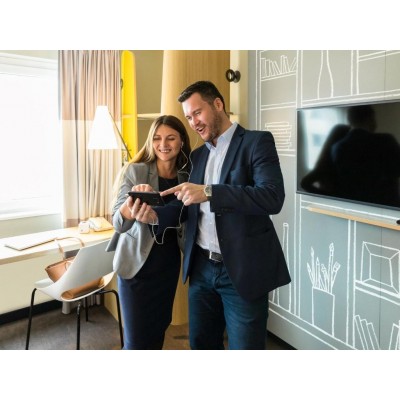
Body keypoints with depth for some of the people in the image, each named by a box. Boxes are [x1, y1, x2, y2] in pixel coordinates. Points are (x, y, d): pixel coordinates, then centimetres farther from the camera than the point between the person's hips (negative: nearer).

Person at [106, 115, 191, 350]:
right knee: (136, 339, 1)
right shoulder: (134, 171, -11)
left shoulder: (186, 176, 0)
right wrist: (131, 204, -41)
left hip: (169, 263, 4)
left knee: (158, 329, 17)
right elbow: (118, 223, -21)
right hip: (137, 262, -4)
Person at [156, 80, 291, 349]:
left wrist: (209, 192, -27)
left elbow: (273, 198, -21)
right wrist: (156, 214, -9)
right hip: (202, 268, 6)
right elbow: (190, 209, 12)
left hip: (242, 270, -6)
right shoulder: (197, 155, 13)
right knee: (201, 344, 19)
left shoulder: (257, 142, -7)